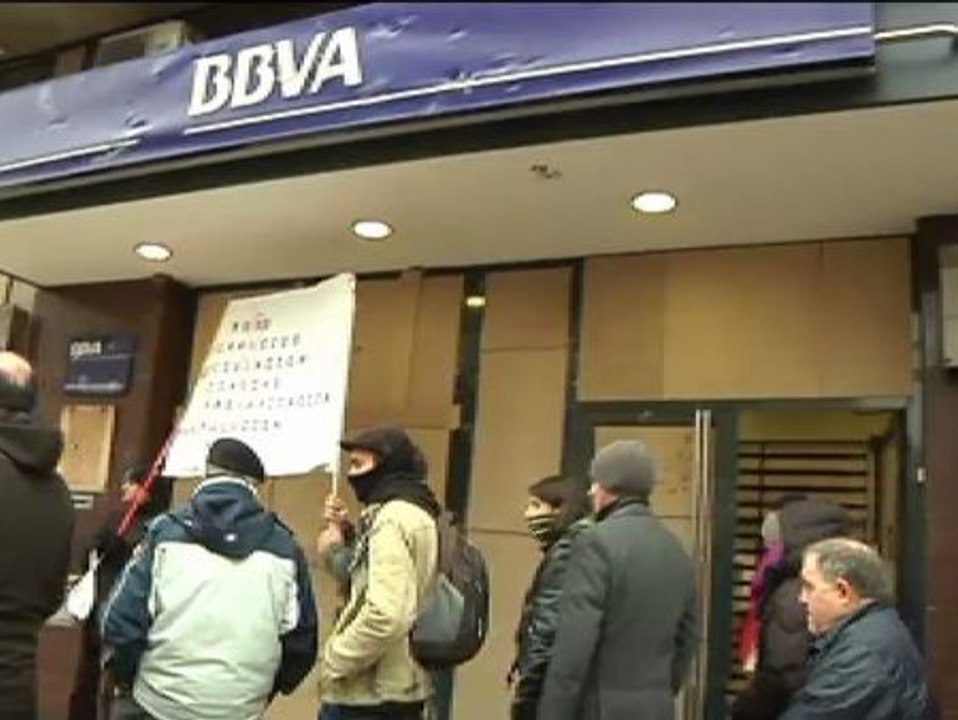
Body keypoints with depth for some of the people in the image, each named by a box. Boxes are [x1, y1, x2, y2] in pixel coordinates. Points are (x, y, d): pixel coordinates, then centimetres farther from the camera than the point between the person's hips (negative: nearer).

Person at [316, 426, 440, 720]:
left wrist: (334, 662, -16)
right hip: (398, 689, 10)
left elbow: (385, 615, -29)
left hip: (369, 695, -10)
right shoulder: (412, 514, 13)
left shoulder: (392, 518, -18)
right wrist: (345, 540, 7)